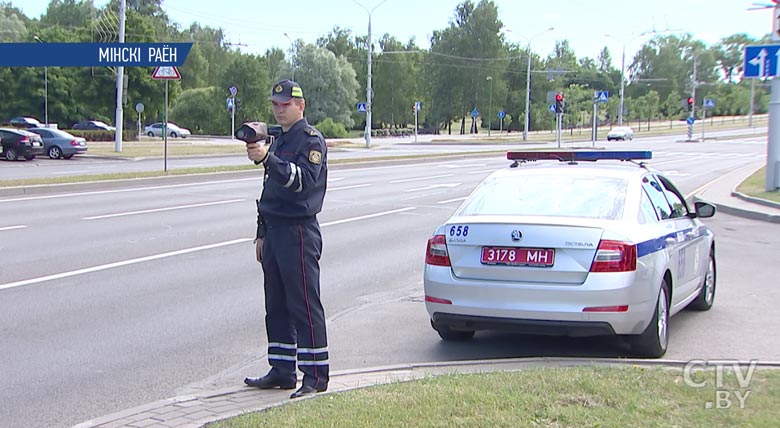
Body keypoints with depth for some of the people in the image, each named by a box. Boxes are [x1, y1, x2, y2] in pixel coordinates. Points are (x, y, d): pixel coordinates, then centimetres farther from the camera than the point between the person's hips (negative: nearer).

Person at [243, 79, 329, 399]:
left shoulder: (311, 139, -7)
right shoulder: (279, 140, 21)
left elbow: (305, 179, -24)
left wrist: (268, 158, -34)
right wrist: (262, 234, 22)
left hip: (299, 232, -9)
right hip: (275, 231, 9)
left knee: (304, 305, -8)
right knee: (276, 305, 11)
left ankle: (315, 375, -3)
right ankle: (282, 371, 19)